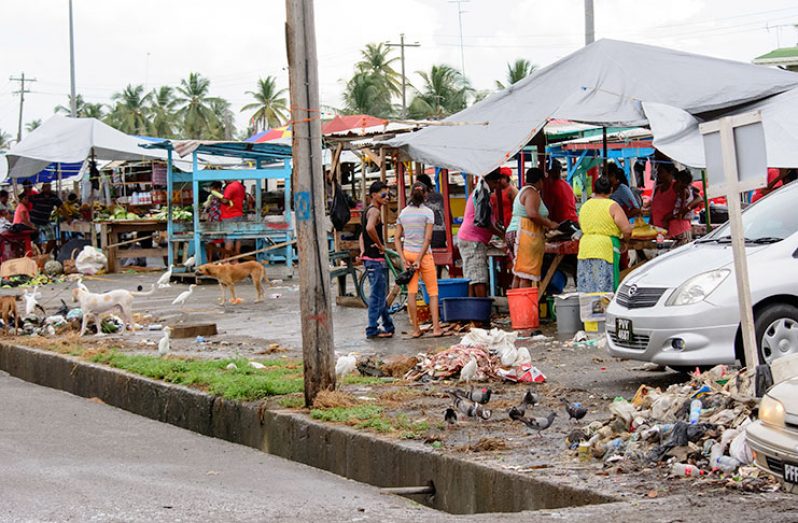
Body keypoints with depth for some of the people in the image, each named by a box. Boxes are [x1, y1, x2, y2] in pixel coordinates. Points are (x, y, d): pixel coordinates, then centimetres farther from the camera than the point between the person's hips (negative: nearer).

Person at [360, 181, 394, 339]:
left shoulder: (366, 211, 17)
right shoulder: (374, 211, -15)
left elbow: (363, 233, 23)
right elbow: (370, 228, -34)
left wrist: (363, 250, 12)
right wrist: (380, 245, -22)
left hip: (369, 258, 10)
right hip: (376, 259, -10)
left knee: (380, 294, 16)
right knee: (377, 295, -5)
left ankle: (388, 327, 23)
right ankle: (372, 330, -2)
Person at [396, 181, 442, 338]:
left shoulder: (403, 213, 5)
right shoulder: (427, 212, -7)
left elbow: (397, 238, 2)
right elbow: (427, 238, -13)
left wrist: (404, 259, -2)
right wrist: (419, 259, -11)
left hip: (407, 253, 3)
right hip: (424, 254, -3)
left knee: (411, 292, 5)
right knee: (432, 291, 5)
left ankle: (415, 329, 7)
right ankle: (436, 328, -1)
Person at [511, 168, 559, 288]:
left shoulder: (523, 191, 22)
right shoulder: (532, 193, -10)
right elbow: (532, 214, -24)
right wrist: (549, 224, -14)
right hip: (527, 236, -10)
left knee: (518, 275, 9)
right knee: (526, 275, -12)